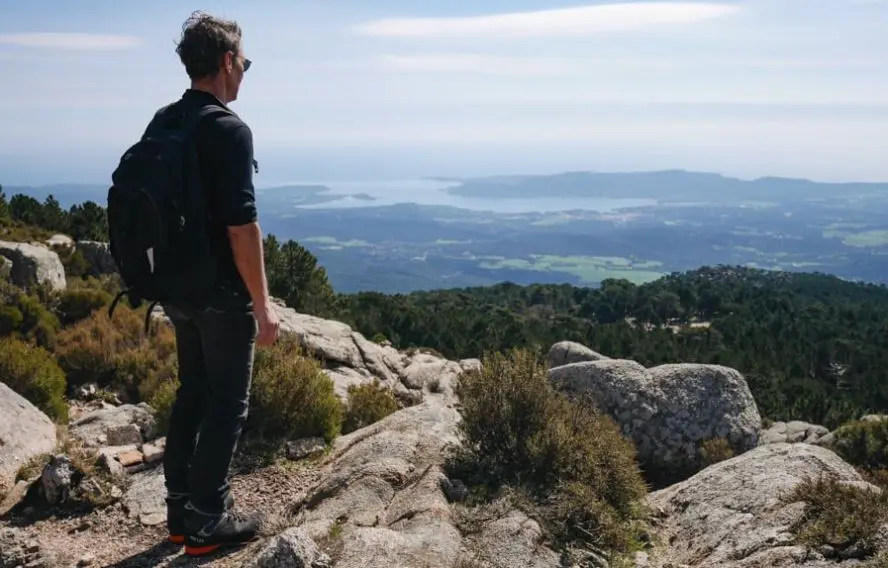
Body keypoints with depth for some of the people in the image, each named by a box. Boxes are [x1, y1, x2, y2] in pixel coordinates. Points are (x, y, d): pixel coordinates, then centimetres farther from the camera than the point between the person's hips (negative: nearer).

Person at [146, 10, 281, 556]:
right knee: (227, 404, 3)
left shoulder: (164, 124, 8)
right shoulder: (229, 129, -18)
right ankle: (206, 522, 11)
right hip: (221, 293, -8)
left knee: (192, 393, 17)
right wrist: (263, 305, -16)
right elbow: (241, 227, -22)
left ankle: (181, 509, 25)